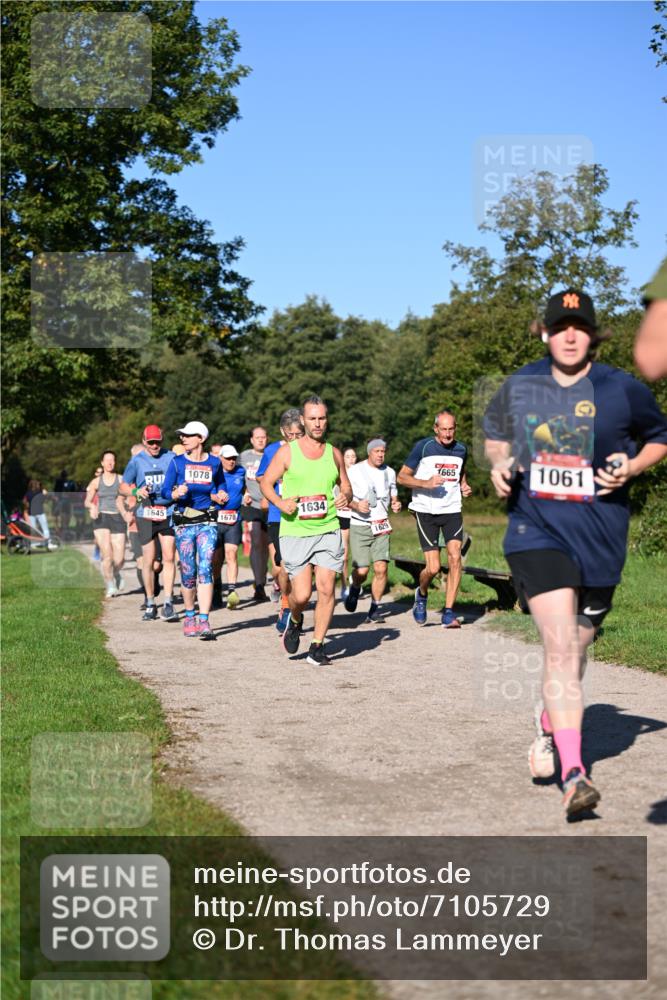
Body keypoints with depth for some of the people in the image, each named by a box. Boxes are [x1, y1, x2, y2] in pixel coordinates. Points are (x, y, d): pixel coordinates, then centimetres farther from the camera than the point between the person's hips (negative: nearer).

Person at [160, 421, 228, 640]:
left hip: (207, 522, 0)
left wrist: (220, 496, 1)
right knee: (188, 573, 4)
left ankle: (204, 621, -14)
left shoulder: (214, 463, 6)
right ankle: (189, 616, 24)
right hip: (184, 523, 0)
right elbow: (165, 491, 2)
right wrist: (176, 493, -19)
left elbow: (220, 486, 22)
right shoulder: (177, 462, 3)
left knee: (205, 569, -12)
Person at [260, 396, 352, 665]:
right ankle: (295, 621, 29)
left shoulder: (334, 453, 10)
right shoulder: (287, 452, 0)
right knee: (302, 595, -7)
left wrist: (345, 497, -3)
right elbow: (266, 483, 5)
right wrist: (280, 503, -14)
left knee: (326, 589, -6)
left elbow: (346, 486, 21)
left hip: (328, 531, 2)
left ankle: (317, 647, 7)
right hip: (295, 533, -2)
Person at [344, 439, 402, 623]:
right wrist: (356, 505, -16)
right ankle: (355, 588, 26)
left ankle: (375, 609, 3)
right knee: (362, 570, -10)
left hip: (381, 526, 3)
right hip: (359, 526, -3)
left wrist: (396, 505, -2)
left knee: (381, 568, -11)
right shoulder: (355, 471, -1)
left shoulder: (389, 473, 11)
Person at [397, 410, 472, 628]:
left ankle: (448, 612, -5)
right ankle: (421, 595, 27)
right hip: (426, 511, -3)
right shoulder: (423, 447, -5)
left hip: (452, 510, 3)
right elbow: (402, 477, -3)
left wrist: (464, 486, 7)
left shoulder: (461, 449, 8)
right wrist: (426, 483, -18)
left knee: (455, 558, -13)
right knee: (433, 568, -7)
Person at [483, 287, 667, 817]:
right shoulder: (519, 386, 4)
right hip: (537, 529, -1)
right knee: (560, 645, -17)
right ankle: (573, 773, -19)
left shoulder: (623, 389, -2)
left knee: (575, 648, 14)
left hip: (600, 536, 1)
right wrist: (499, 464, 1)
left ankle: (548, 728, 44)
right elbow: (495, 433, 22)